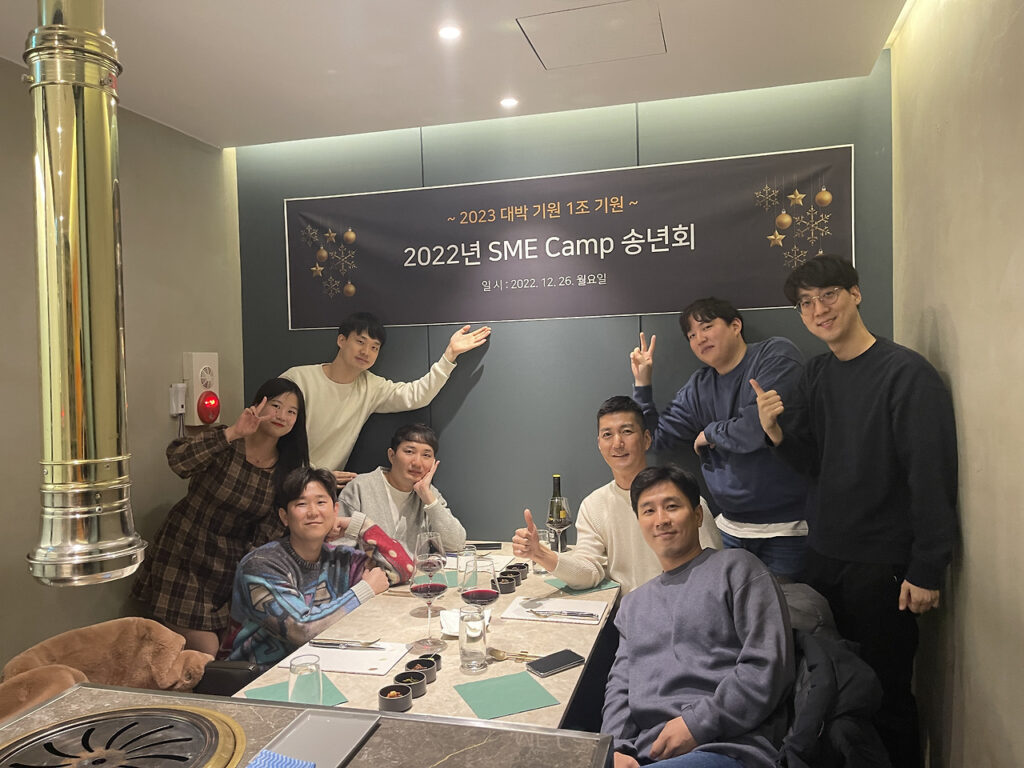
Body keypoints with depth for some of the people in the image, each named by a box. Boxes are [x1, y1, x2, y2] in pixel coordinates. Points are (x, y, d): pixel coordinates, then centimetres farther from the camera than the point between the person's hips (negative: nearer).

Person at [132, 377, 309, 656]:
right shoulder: (226, 445, -15)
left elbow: (270, 530, -2)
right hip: (185, 554, -5)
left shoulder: (287, 469, 0)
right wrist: (233, 432, -40)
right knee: (205, 651, -4)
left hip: (232, 561, 5)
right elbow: (177, 459, -35)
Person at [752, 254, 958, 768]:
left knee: (886, 691, 6)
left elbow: (933, 478, -16)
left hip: (882, 566, -6)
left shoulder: (906, 373, -14)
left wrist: (926, 572, -15)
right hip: (824, 556, 7)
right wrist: (774, 428, -11)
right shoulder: (817, 373, 7)